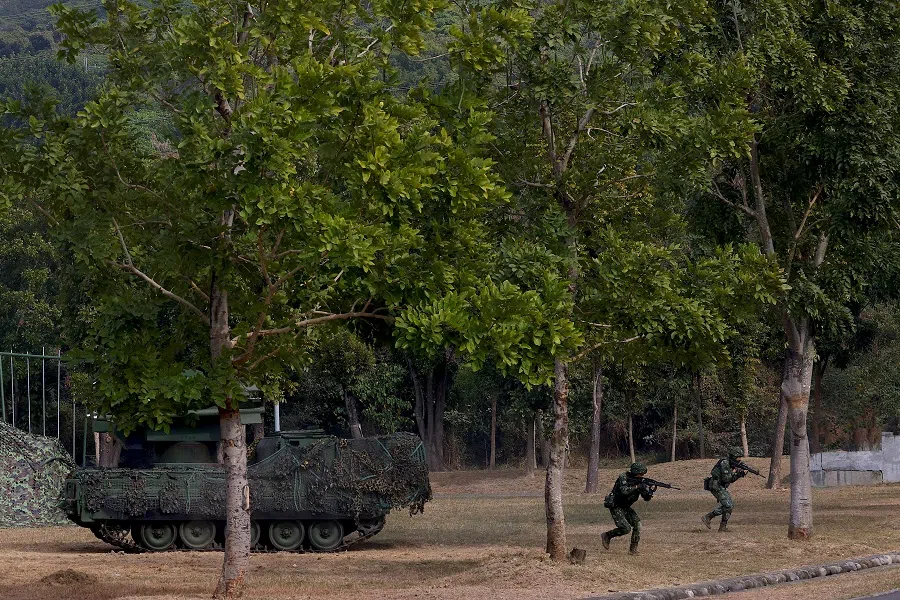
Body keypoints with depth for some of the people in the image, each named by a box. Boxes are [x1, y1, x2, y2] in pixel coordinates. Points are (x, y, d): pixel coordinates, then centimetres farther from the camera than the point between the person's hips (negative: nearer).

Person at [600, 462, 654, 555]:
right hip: (615, 506, -7)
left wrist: (649, 493, -22)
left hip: (626, 507, 7)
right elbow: (624, 491, -37)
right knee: (626, 528, -18)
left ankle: (633, 549, -3)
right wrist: (637, 486, -38)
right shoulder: (623, 477, -20)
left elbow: (646, 498, 0)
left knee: (637, 524, -11)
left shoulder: (639, 481, -1)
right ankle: (606, 536, 3)